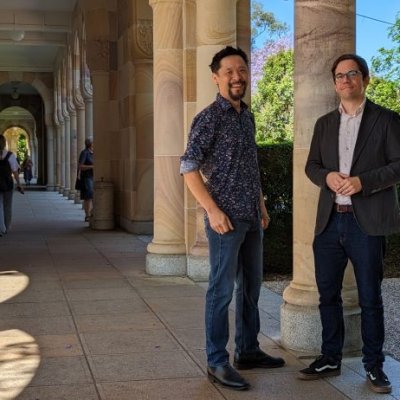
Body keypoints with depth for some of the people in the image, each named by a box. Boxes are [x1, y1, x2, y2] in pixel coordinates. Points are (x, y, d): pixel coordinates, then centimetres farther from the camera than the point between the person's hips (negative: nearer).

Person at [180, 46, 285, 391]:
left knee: (251, 286, 15)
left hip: (252, 218, 8)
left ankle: (248, 351, 27)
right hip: (226, 218, -8)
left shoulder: (248, 117, 14)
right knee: (222, 290, -3)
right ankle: (217, 362, 6)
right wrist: (213, 210, -19)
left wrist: (262, 206, 17)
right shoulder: (209, 118, -9)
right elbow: (189, 167, -14)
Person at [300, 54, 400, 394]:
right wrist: (327, 177, -9)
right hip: (329, 221, 4)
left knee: (370, 298, 3)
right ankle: (330, 359, 23)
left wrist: (363, 181, -19)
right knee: (328, 294, 10)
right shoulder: (325, 123, 14)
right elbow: (312, 165, 14)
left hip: (367, 222, -4)